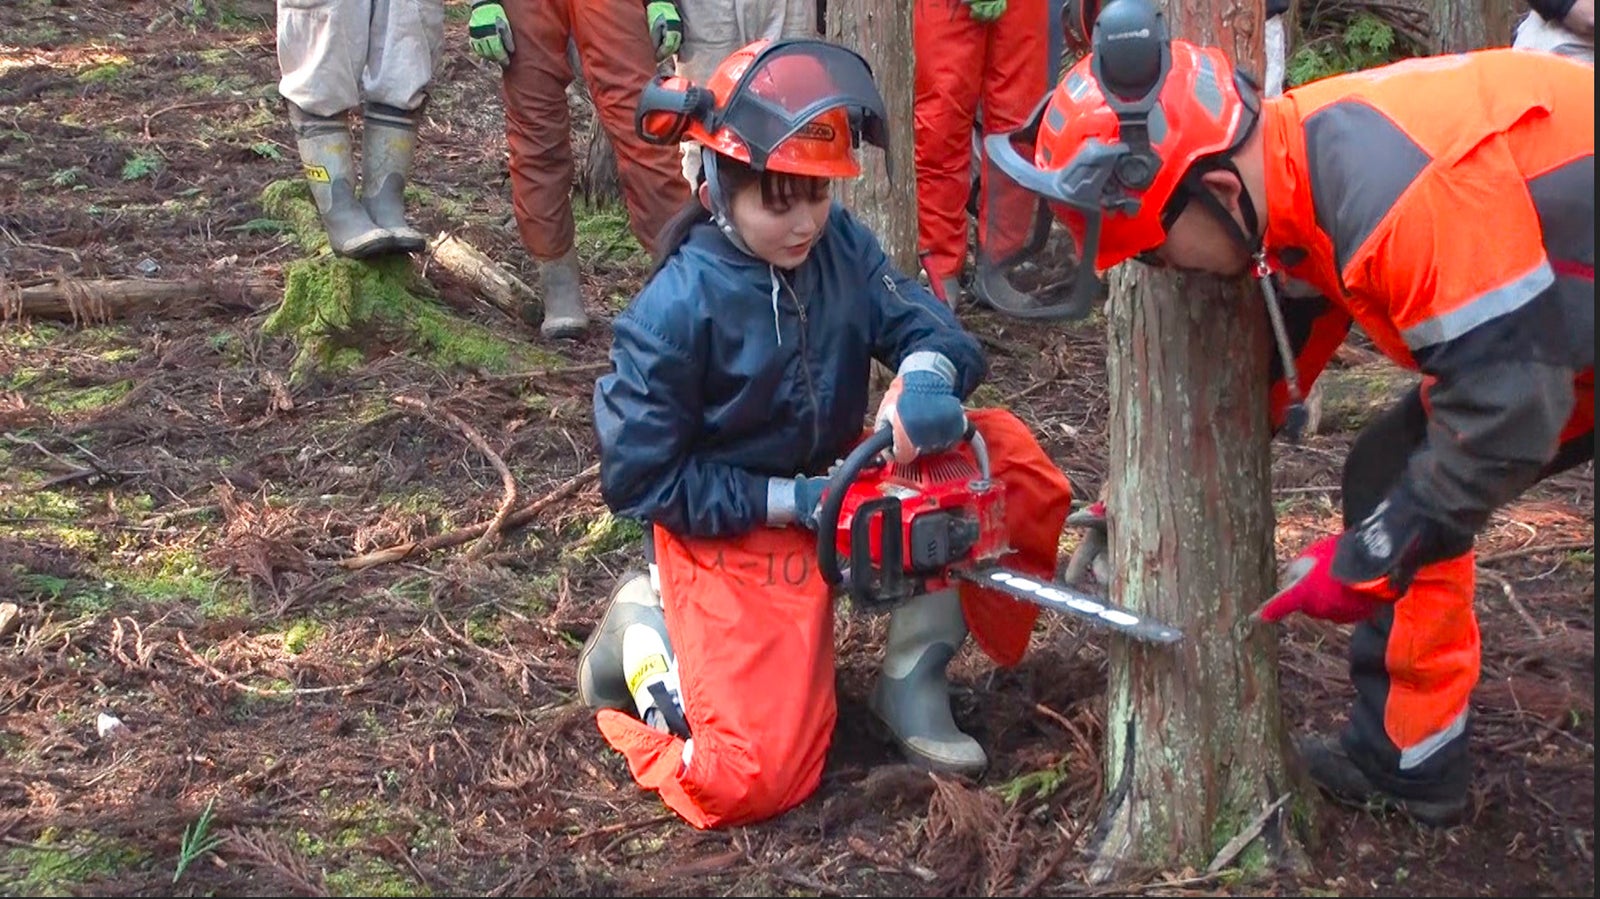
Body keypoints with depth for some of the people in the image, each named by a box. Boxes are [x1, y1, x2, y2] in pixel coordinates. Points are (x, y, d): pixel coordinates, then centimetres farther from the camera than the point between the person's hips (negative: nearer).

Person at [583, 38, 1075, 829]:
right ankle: (644, 626, 12)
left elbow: (927, 324, -11)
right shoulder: (674, 310, -23)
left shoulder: (840, 243, -7)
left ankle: (914, 677, -2)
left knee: (1006, 459, -15)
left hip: (837, 495, 6)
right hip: (729, 533, -6)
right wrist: (789, 501, -21)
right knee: (751, 783, -17)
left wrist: (925, 378, -37)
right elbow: (639, 480, -18)